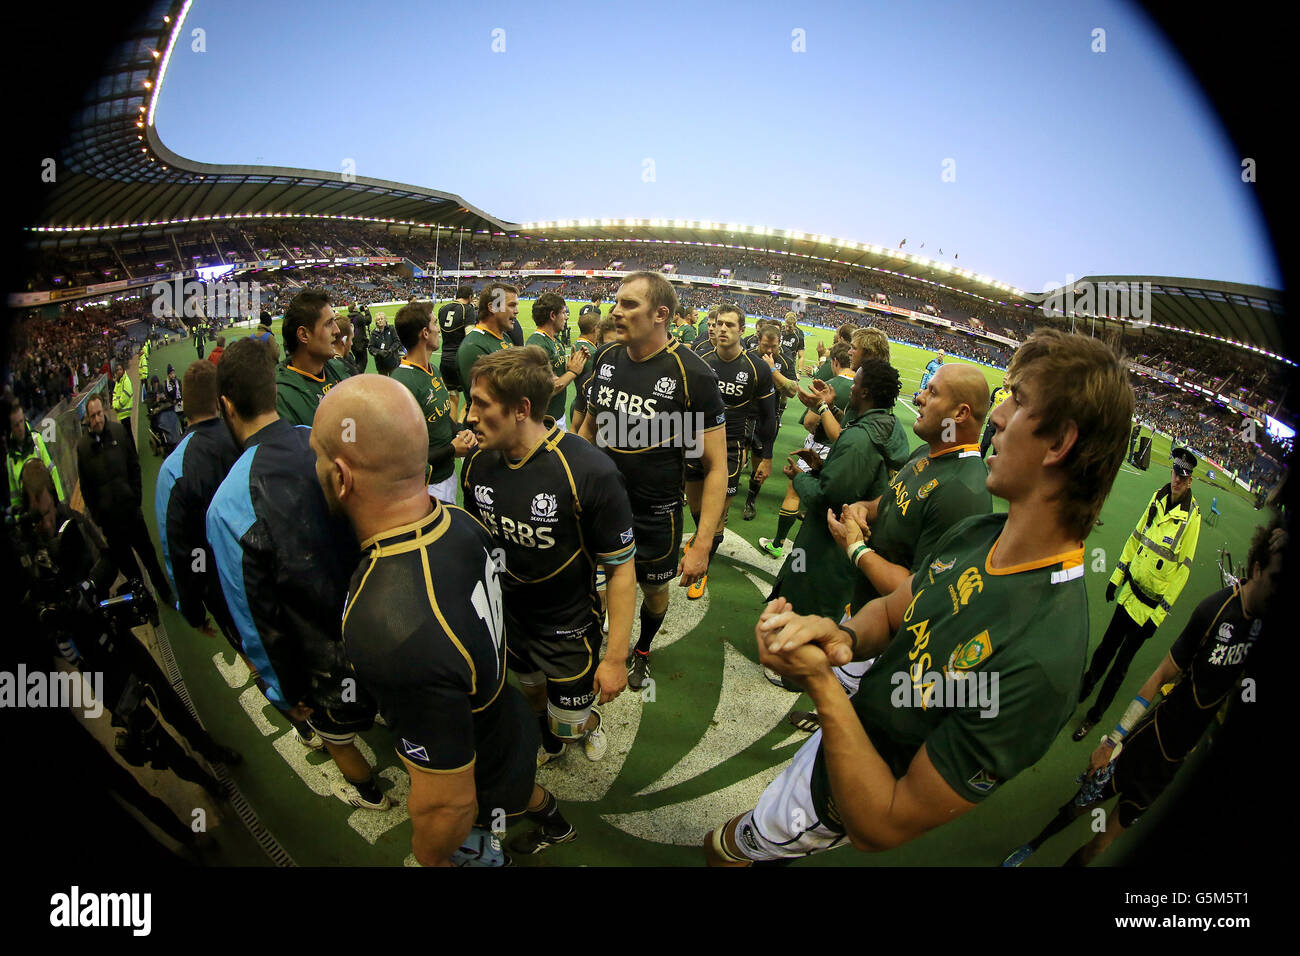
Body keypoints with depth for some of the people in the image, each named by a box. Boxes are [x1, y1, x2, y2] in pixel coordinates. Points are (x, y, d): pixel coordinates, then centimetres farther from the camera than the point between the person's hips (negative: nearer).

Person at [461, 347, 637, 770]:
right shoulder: (478, 464, -11)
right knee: (531, 690, 26)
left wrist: (616, 657, -19)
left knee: (568, 725, 8)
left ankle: (589, 720, 45)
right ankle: (547, 741, 59)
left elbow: (621, 568, -21)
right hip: (505, 617, 5)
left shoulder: (591, 473, -29)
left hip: (568, 627, -5)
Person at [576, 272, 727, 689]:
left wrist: (702, 544, -21)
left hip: (655, 514, -3)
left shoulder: (692, 374, -21)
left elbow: (716, 466, -18)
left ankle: (642, 651, 48)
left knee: (654, 589, 19)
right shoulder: (607, 358, -4)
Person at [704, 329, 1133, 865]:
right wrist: (843, 635, -21)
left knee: (727, 848, 21)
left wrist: (821, 683, -34)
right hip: (836, 737, 6)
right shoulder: (975, 535, -14)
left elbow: (883, 829, -34)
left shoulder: (1040, 657, -40)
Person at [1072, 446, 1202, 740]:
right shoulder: (1158, 497, -1)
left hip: (1150, 605, -4)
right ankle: (1085, 687, 40)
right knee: (1107, 646, 18)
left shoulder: (1192, 516, -17)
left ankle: (1094, 715, 22)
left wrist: (1159, 615, -15)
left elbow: (1183, 569, -15)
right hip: (1129, 591, 4)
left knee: (1120, 664, 8)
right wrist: (1117, 575, 11)